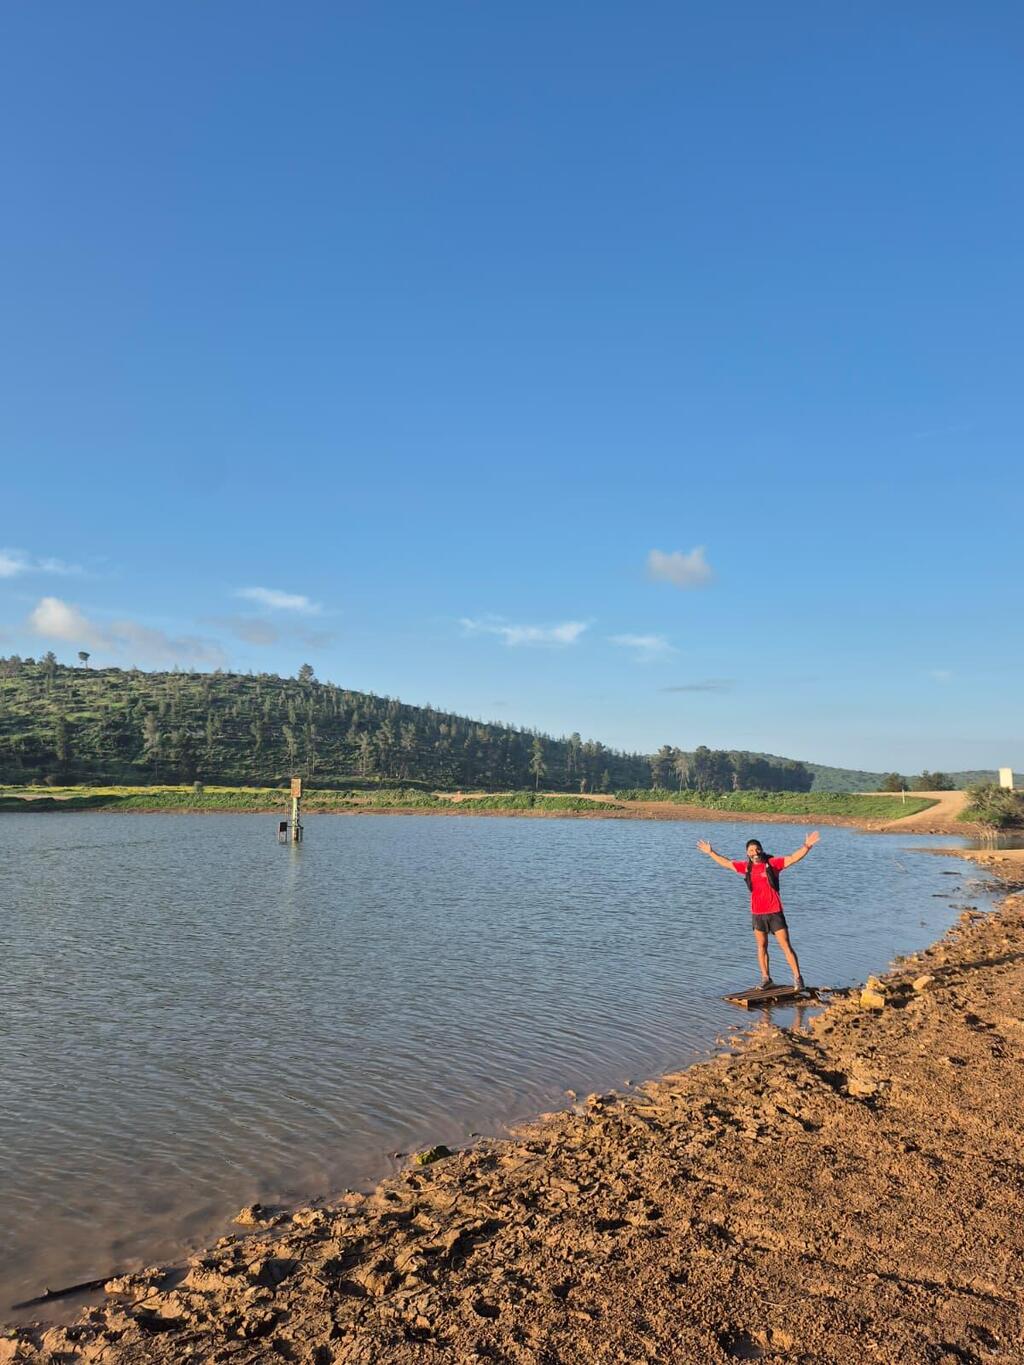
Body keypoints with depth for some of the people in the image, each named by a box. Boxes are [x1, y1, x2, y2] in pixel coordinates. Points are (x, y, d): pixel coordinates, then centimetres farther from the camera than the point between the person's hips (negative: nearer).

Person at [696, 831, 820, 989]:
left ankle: (797, 978, 1)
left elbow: (793, 858, -15)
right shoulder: (747, 867, 5)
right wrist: (710, 852, 19)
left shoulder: (772, 863, -7)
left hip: (774, 912, -4)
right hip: (757, 914, 4)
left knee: (786, 946, -3)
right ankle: (766, 978, 19)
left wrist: (807, 846, -29)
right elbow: (726, 863, 17)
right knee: (761, 946, 11)